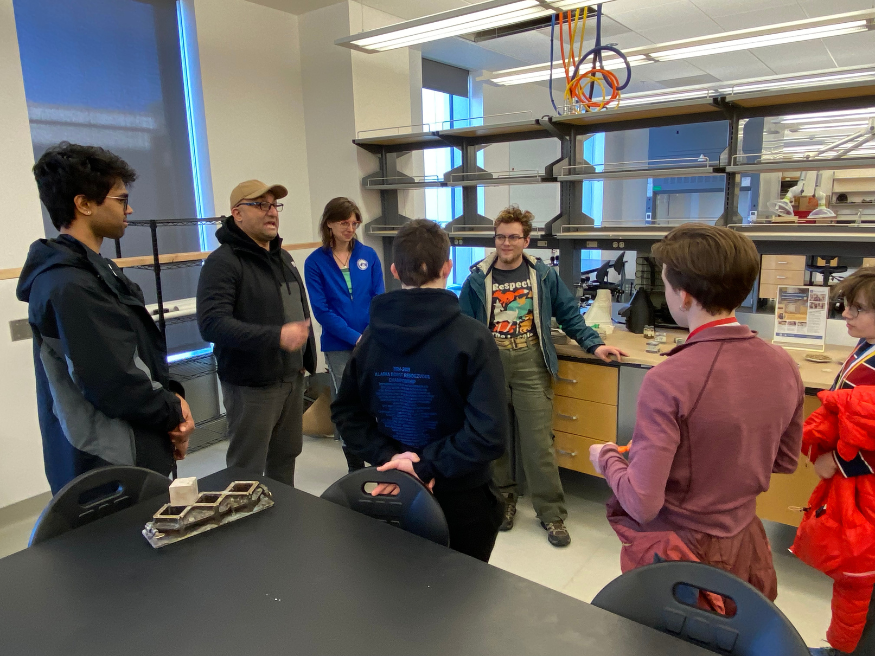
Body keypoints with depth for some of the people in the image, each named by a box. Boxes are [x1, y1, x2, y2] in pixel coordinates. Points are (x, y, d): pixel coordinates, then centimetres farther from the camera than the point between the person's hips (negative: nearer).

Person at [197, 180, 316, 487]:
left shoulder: (282, 256, 13)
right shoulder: (223, 261, -14)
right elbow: (211, 323, -26)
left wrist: (306, 357, 18)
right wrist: (276, 336, -34)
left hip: (292, 378, 8)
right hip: (251, 385, -7)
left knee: (285, 458, 18)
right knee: (248, 472, 3)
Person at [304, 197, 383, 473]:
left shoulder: (368, 255, 2)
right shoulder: (315, 262, -3)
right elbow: (321, 310, -8)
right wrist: (356, 337, -14)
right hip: (338, 346, -1)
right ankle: (355, 466, 22)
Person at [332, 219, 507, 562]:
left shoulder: (372, 335, -5)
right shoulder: (472, 337, -20)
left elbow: (345, 411, 2)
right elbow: (489, 432, -25)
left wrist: (387, 455, -8)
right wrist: (428, 467, -19)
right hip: (461, 497, -4)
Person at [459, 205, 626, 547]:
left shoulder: (543, 275, 4)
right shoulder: (477, 279, 4)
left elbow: (569, 313, 9)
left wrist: (593, 344, 0)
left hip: (531, 366, -1)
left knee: (539, 443, -1)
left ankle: (552, 513, 12)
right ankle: (504, 499, 30)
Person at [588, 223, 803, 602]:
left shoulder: (669, 380, -30)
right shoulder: (784, 366, -9)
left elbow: (643, 504, -27)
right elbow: (784, 461, 6)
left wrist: (606, 459, -9)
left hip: (674, 554, -5)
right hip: (744, 547, 6)